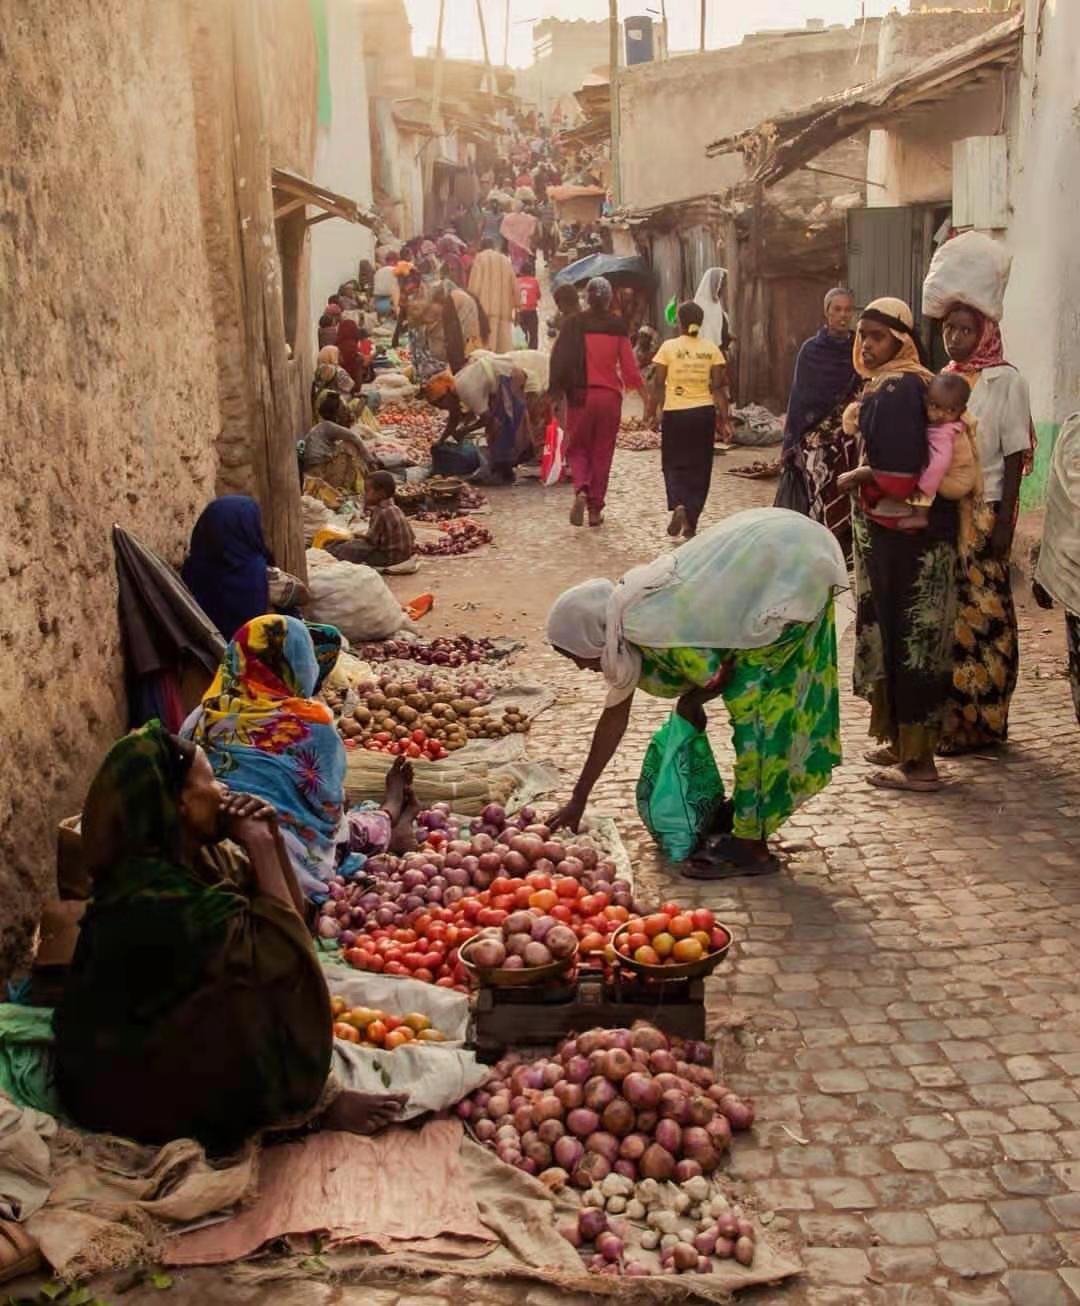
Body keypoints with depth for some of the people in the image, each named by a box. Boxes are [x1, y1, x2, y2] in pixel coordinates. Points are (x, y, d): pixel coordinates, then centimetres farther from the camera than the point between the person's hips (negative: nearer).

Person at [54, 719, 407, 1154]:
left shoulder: (200, 855, -4)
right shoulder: (153, 893, -30)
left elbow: (293, 918, 3)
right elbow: (280, 951, -29)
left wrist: (271, 838, -11)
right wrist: (259, 848, -23)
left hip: (180, 1021, 9)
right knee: (273, 990, -23)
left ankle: (304, 1088, -1)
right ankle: (315, 1104, -5)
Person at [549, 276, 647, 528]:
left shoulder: (574, 323, -2)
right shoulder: (617, 326, 0)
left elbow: (561, 359, -5)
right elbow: (628, 365, -1)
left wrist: (556, 392, 0)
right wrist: (644, 394, 6)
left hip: (581, 394, -1)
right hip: (610, 395, 1)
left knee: (577, 448, 13)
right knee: (602, 452, 9)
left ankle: (581, 490, -15)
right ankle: (595, 510, 10)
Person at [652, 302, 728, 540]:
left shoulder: (668, 347, -5)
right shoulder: (711, 349, 1)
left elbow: (658, 385, -5)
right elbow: (719, 387, -2)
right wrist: (723, 417, 3)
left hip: (675, 413, -2)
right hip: (704, 412, 2)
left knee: (674, 464, 11)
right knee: (699, 467, 10)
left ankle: (678, 505, -15)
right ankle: (691, 523, 9)